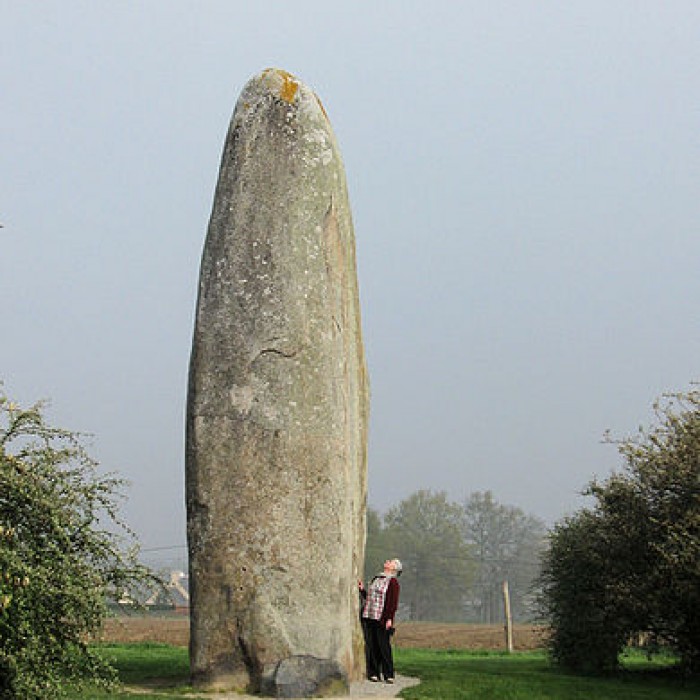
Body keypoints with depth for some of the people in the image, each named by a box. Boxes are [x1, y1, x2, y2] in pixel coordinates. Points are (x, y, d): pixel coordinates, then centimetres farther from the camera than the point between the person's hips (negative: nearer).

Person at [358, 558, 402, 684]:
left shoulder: (393, 582, -2)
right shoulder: (376, 579, 20)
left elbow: (393, 602, -9)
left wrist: (389, 619, -16)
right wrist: (362, 590, 11)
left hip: (381, 619, -6)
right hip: (368, 617, 6)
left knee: (384, 647, -5)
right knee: (371, 647, 5)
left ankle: (388, 675, 2)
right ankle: (373, 673, 12)